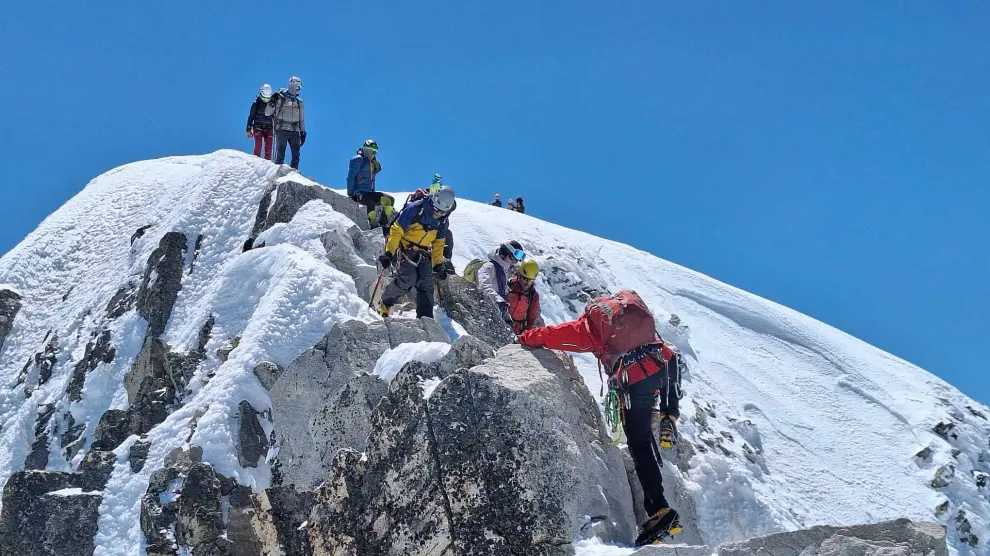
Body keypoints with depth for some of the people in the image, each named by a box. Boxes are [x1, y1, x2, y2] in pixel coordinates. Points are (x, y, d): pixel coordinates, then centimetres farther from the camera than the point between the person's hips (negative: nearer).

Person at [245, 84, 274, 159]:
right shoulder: (256, 103, -2)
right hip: (258, 128, -2)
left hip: (269, 128, 2)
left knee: (268, 148, -1)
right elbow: (251, 116, 2)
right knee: (258, 147, -11)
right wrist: (249, 130, -1)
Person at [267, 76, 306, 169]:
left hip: (294, 132, 4)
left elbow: (302, 119, 23)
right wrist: (272, 102, -13)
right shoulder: (280, 98, 3)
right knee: (280, 155, -7)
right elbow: (268, 113, 3)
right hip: (282, 130, -4)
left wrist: (303, 132, 15)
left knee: (296, 155, 0)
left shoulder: (299, 102, 16)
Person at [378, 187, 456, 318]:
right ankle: (384, 305, -4)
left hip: (421, 252, 6)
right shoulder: (415, 209, -20)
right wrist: (389, 253, -23)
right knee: (408, 278, -24)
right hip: (402, 248, -5)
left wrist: (438, 264, 7)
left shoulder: (442, 221, 0)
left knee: (426, 282, -13)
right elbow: (396, 231, -18)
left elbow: (438, 243, 14)